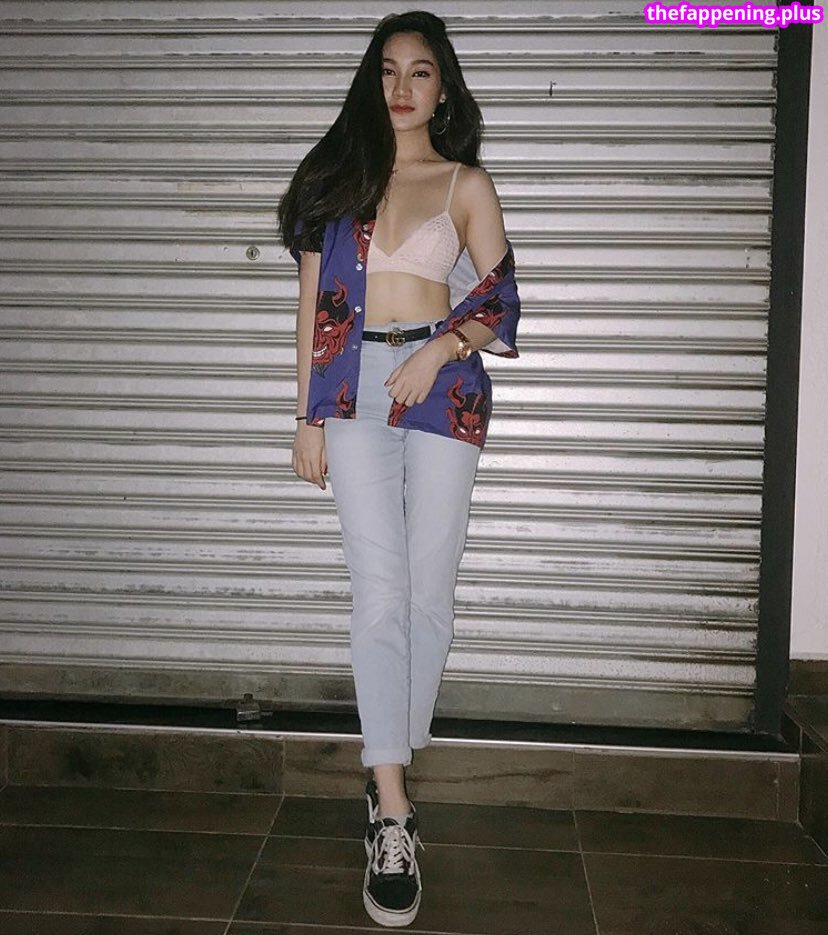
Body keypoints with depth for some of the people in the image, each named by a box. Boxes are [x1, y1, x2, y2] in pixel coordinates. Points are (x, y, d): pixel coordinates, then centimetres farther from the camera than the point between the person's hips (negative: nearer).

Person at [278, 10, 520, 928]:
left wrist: (437, 352, -14)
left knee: (428, 590, 2)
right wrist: (308, 416, 4)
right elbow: (314, 302, 9)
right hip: (355, 388, 0)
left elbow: (499, 300, 4)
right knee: (379, 595, -7)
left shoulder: (467, 183, 10)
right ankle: (393, 814, -5)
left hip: (444, 388, 0)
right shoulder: (339, 173, 13)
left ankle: (390, 773, 20)